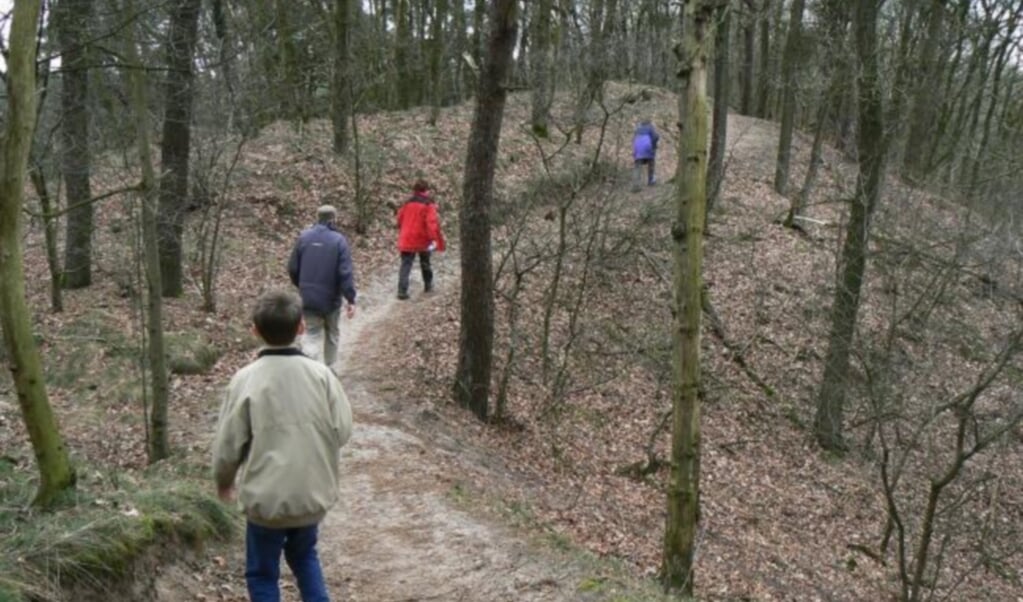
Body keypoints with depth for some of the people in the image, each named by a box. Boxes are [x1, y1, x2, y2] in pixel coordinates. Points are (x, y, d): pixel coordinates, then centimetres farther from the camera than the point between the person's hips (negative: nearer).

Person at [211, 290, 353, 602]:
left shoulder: (245, 379, -14)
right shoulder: (321, 374, -9)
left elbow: (228, 444, -8)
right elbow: (343, 430, -5)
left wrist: (223, 481, 11)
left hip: (266, 498, -3)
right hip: (313, 493, 3)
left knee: (262, 574, 16)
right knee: (304, 556, 29)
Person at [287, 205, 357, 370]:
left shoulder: (304, 237, -1)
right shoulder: (338, 240, -11)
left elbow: (292, 268, 4)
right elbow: (346, 272, -16)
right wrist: (351, 299, -14)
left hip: (309, 298, 2)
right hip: (331, 298, -1)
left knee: (312, 336, 4)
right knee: (331, 334, 19)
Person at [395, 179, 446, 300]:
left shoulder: (407, 203, 5)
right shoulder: (428, 205, -8)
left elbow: (400, 219, 13)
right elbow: (432, 222, -19)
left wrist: (402, 233, 28)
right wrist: (434, 239, -23)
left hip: (406, 240, 2)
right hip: (423, 240, -2)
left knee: (406, 264, -1)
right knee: (425, 263, 20)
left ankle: (402, 290, -13)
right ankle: (428, 285, 35)